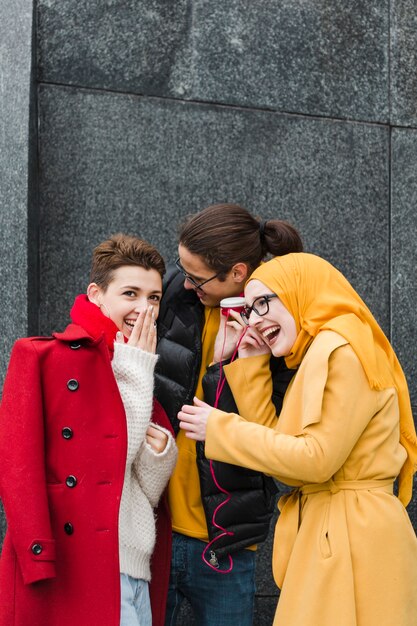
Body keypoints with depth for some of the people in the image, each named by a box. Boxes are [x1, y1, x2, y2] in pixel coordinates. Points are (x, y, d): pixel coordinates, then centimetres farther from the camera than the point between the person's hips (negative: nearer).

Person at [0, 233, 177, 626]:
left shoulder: (144, 374, 16)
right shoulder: (41, 356, -3)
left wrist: (159, 454, -3)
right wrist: (39, 561, -19)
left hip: (133, 574, 6)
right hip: (68, 575, -6)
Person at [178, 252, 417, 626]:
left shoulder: (342, 350, -13)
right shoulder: (320, 355, 18)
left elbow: (317, 458, -20)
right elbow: (280, 443, 11)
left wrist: (220, 429, -12)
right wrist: (252, 366, 10)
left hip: (350, 534, -9)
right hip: (329, 531, 9)